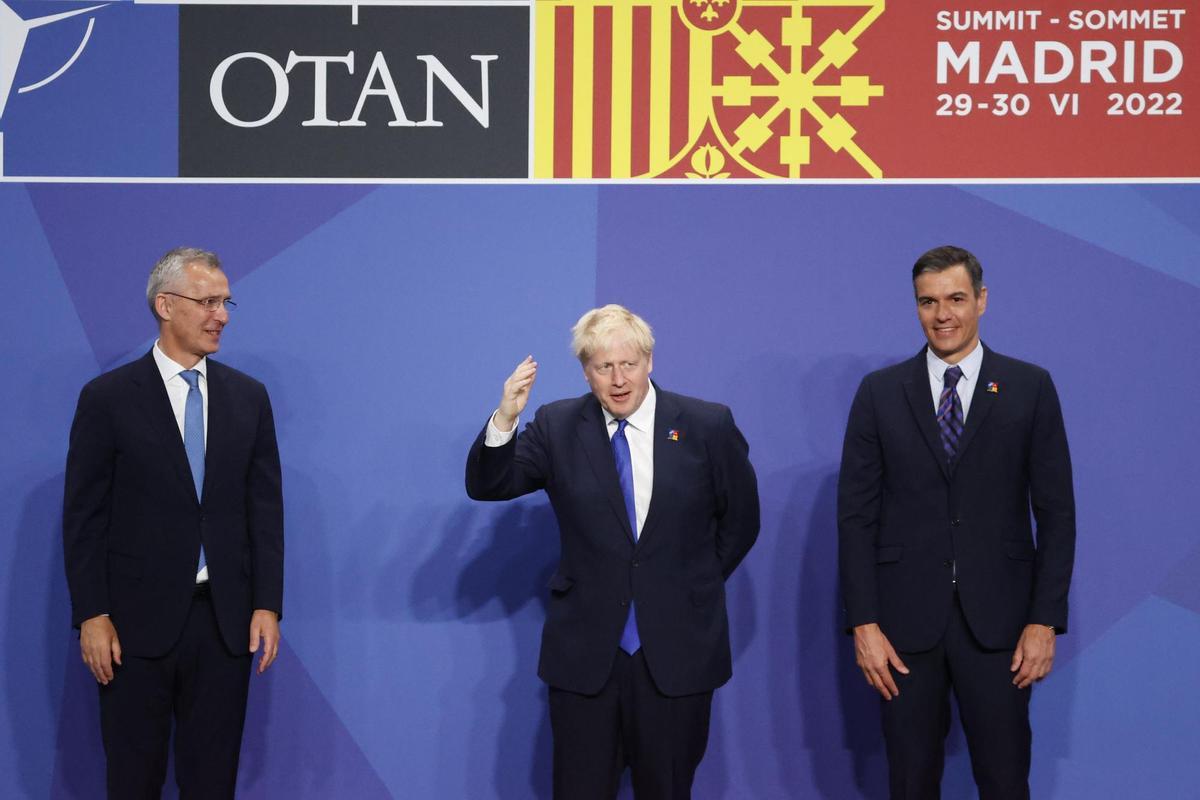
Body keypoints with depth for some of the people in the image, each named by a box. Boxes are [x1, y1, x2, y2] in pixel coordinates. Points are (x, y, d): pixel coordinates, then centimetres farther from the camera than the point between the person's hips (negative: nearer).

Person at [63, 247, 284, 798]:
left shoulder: (249, 397, 7)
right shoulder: (108, 398, -2)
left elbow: (265, 507, 7)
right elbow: (84, 516, -3)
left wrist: (267, 606, 0)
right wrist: (91, 616, -8)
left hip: (226, 622, 3)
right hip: (138, 621, -2)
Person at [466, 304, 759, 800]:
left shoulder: (707, 426, -3)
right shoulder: (557, 427, 0)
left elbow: (740, 521, 8)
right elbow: (486, 487, -6)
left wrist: (696, 587, 6)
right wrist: (504, 419, -22)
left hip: (678, 650, 0)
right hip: (585, 652, 1)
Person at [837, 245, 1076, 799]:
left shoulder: (1031, 388, 2)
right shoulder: (879, 393, 4)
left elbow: (1056, 511, 2)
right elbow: (855, 514, 2)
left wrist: (1046, 620, -5)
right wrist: (864, 624, -5)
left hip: (998, 620, -1)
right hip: (905, 620, 1)